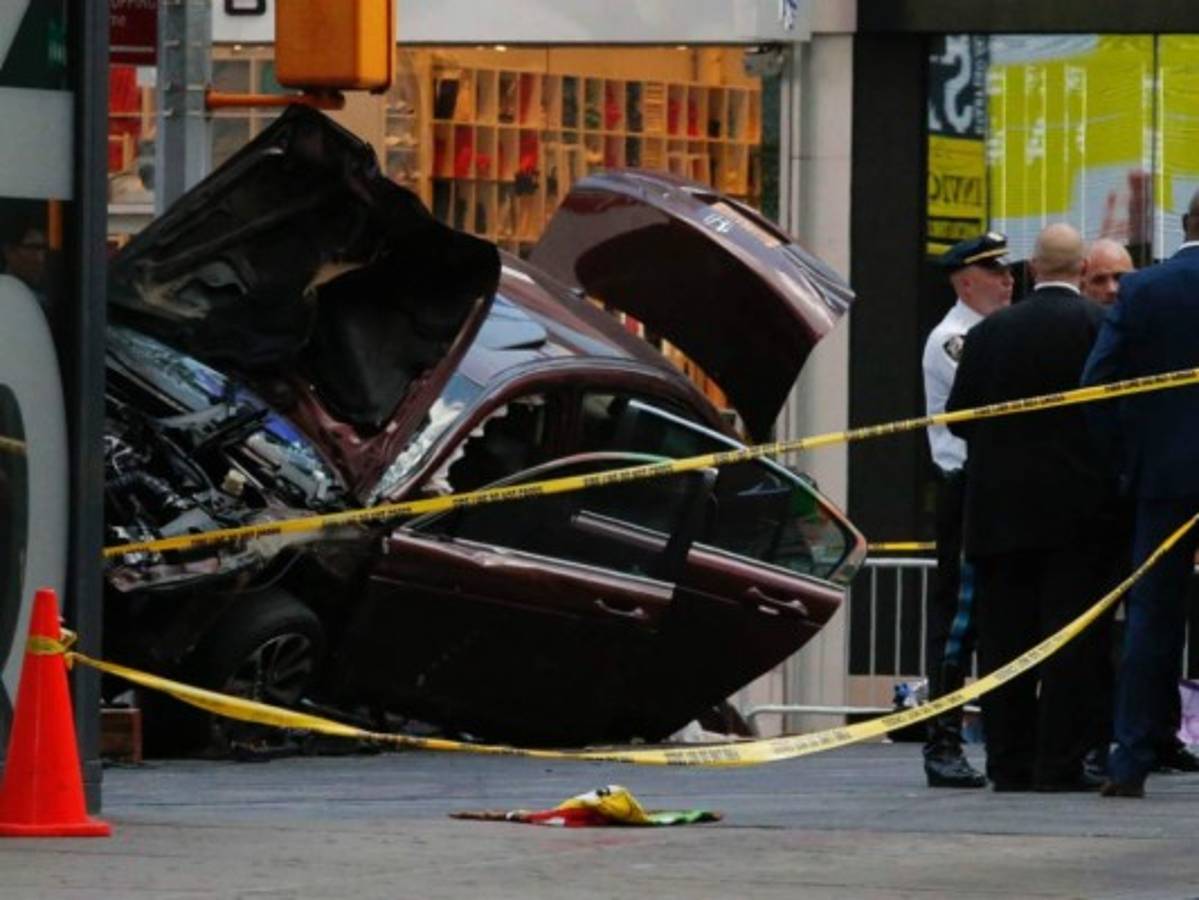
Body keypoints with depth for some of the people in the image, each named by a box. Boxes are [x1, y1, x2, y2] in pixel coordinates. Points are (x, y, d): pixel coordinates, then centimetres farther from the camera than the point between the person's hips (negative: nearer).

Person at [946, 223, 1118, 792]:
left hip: (1001, 506, 3)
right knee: (1073, 638, -1)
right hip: (1077, 506, -3)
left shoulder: (990, 332, 3)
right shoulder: (1101, 327, -6)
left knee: (1004, 636, 6)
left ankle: (1009, 761, 6)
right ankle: (1060, 762, -5)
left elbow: (959, 418, 5)